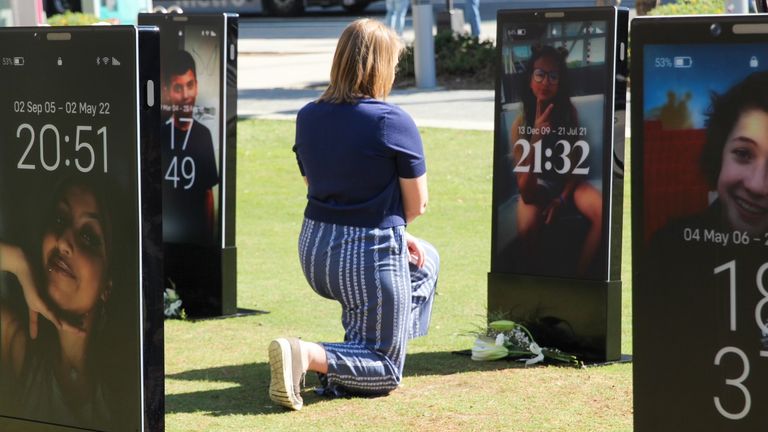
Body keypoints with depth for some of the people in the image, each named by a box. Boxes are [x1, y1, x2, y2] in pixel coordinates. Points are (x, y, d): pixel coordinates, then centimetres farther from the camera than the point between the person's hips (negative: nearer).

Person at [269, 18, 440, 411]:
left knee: (424, 259, 34)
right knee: (385, 372, 9)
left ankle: (365, 350, 26)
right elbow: (416, 205, -10)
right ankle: (309, 356, -18)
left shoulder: (308, 117, 3)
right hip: (370, 258, -7)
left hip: (315, 251, 7)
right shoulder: (393, 122, -17)